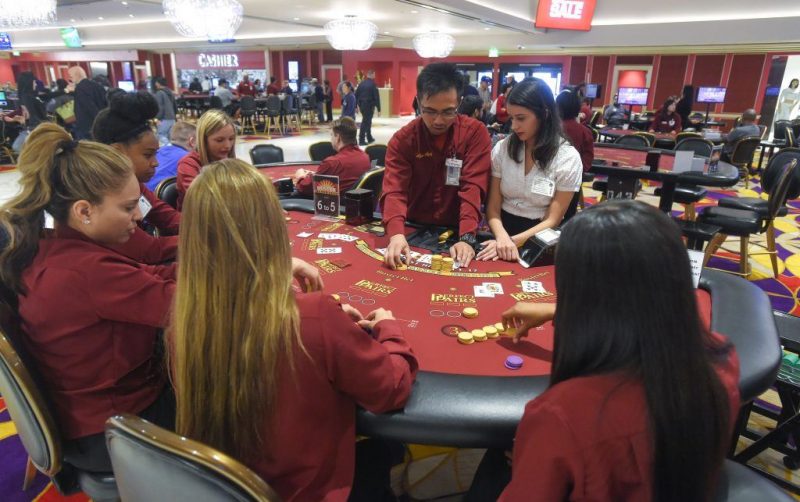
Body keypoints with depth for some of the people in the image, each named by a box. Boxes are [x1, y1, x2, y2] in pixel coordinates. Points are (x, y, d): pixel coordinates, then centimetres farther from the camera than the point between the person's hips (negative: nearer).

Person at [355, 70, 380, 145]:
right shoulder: (373, 84, -10)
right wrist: (378, 108, -10)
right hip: (369, 106, -6)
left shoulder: (361, 83, 8)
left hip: (362, 105, 7)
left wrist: (357, 105, 14)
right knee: (365, 122, -3)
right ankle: (361, 140, -4)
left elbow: (356, 95, 8)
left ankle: (369, 138, 29)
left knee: (367, 121, 19)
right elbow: (376, 97, -13)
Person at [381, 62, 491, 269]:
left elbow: (473, 187, -16)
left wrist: (467, 237, -29)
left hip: (455, 232, -1)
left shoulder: (475, 132, -8)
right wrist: (396, 233, -36)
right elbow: (394, 190, -18)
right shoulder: (402, 139, -7)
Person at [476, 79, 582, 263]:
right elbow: (493, 207, 0)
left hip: (540, 242, -2)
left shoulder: (568, 158, -7)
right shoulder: (502, 149, 1)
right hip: (503, 229, 2)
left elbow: (552, 221, -6)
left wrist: (513, 241, -19)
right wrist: (502, 238, -20)